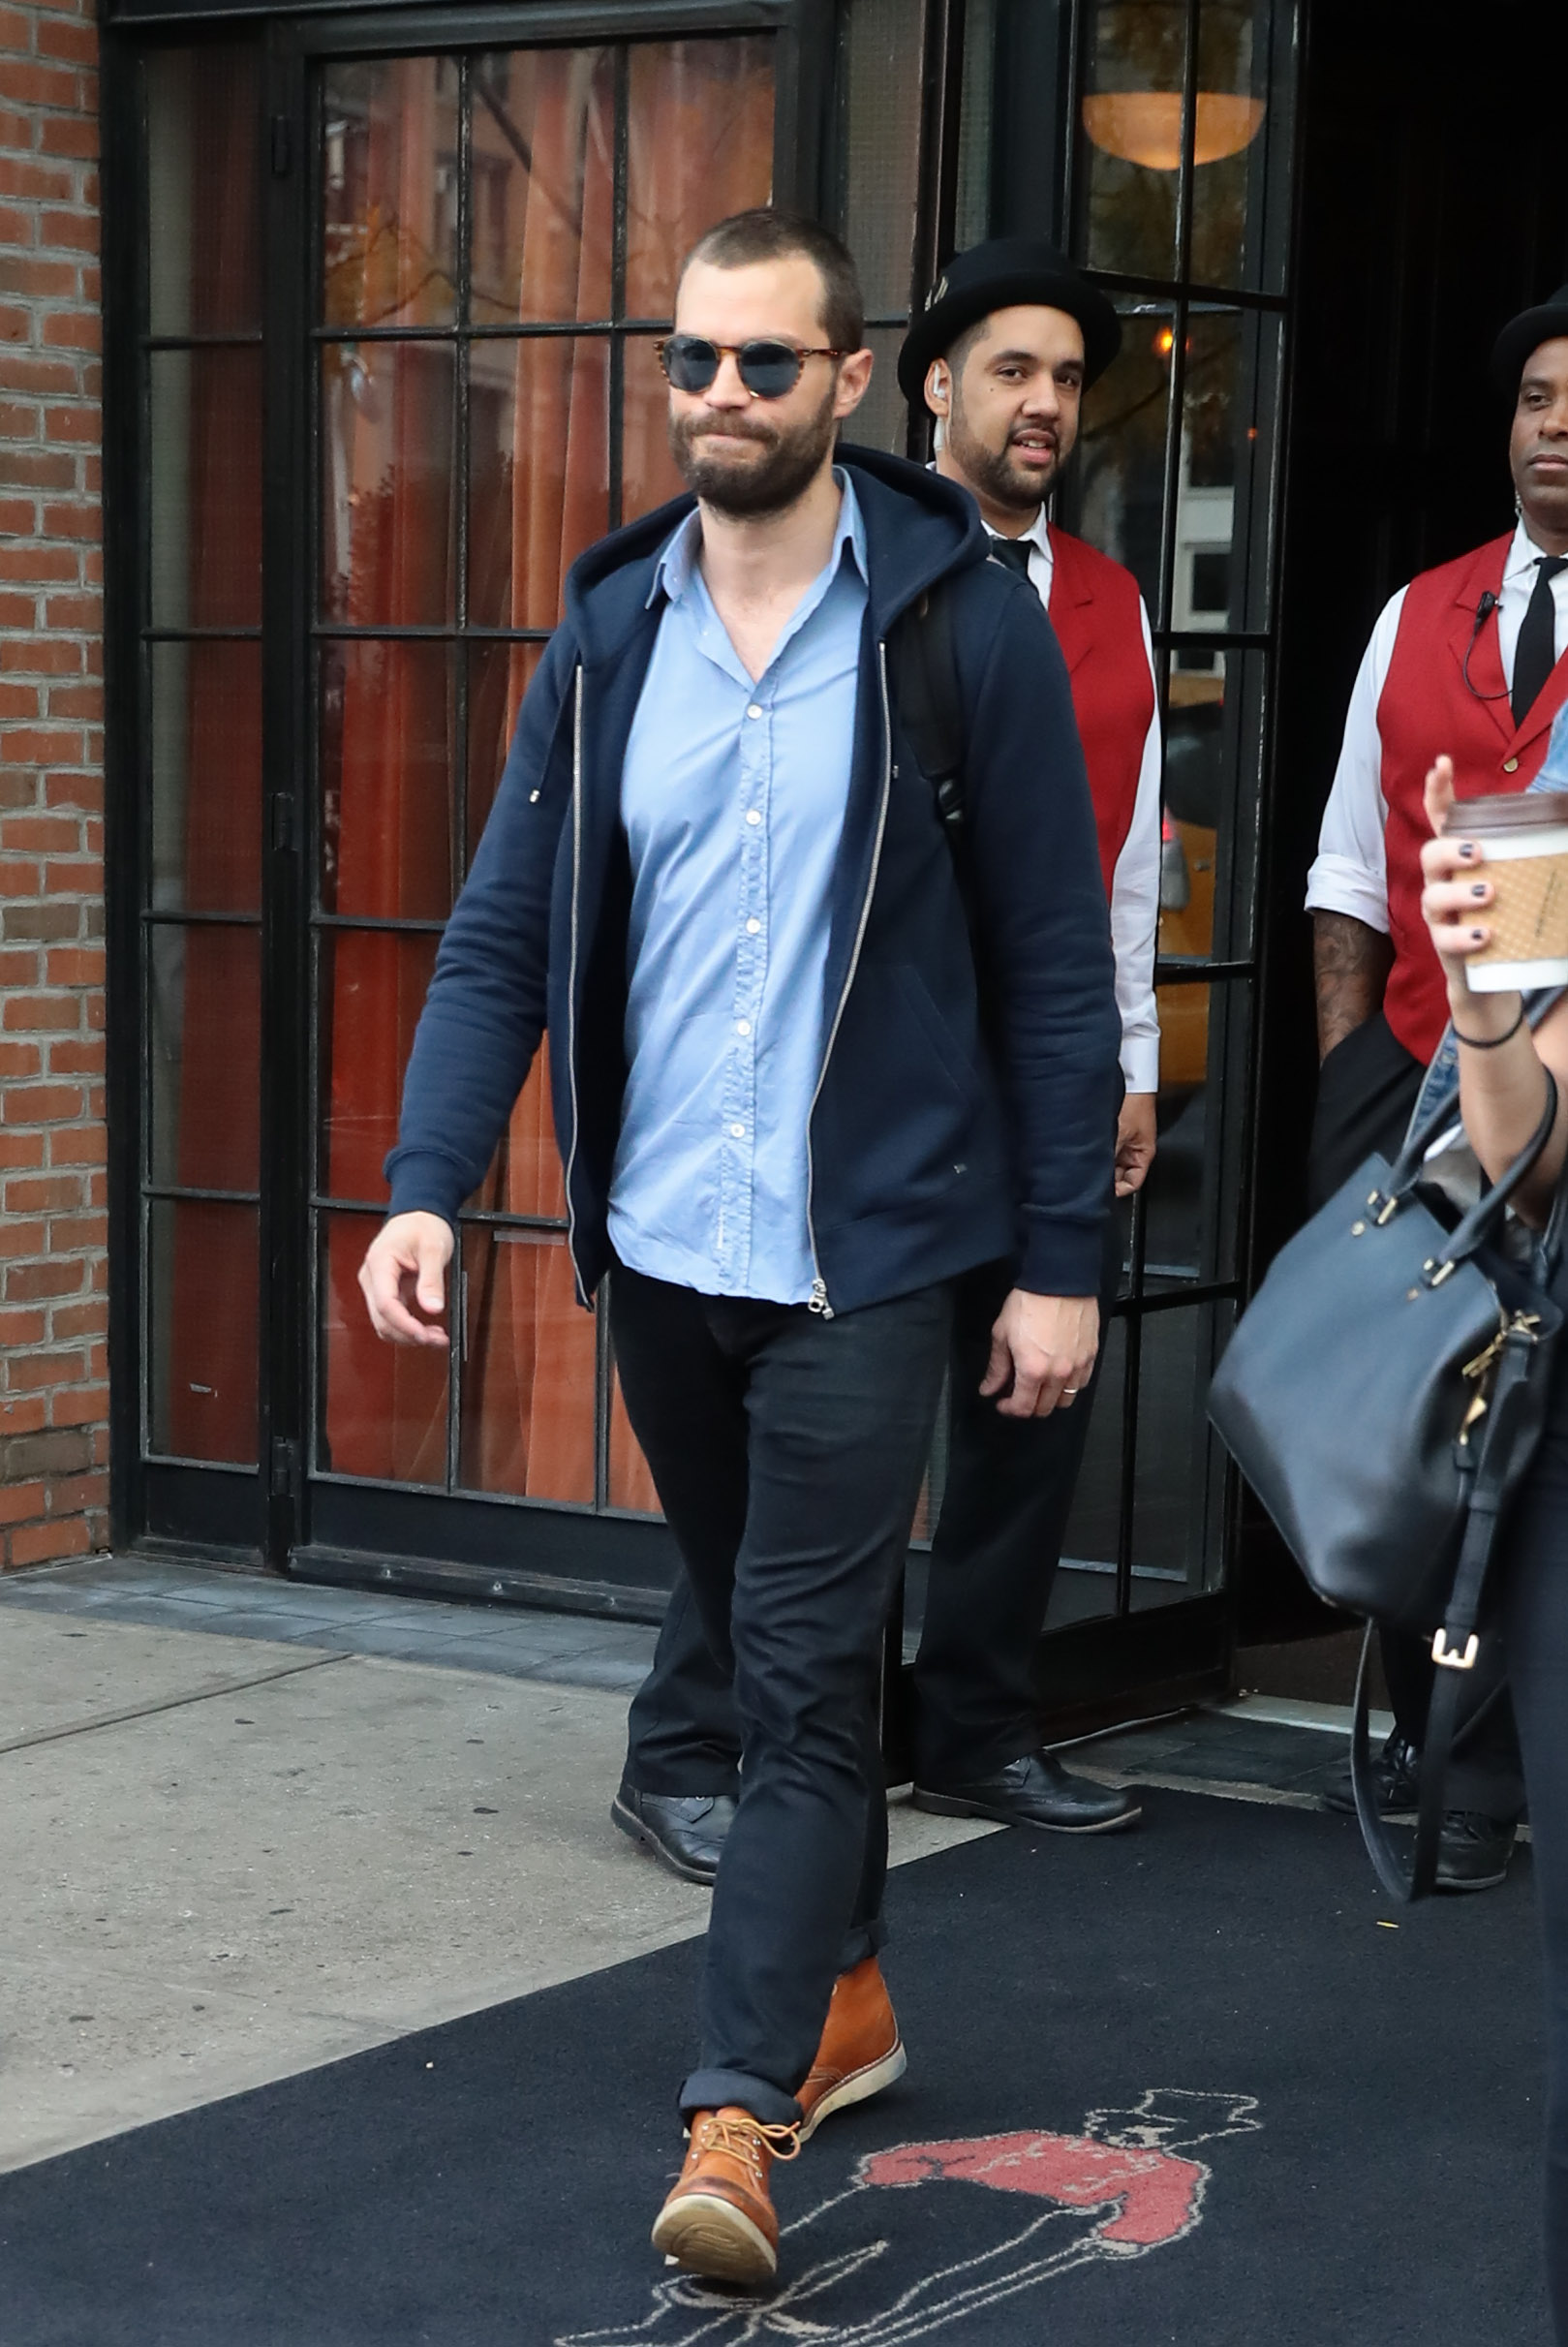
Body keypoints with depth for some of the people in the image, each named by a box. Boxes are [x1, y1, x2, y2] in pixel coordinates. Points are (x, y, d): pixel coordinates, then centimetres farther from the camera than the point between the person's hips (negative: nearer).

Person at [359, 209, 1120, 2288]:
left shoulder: (965, 627, -6)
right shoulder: (609, 635, 5)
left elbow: (1056, 959, -4)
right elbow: (503, 935, 3)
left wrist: (1061, 1258, -6)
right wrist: (429, 1184, -10)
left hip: (864, 1254, -4)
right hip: (659, 1251, 4)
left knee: (800, 1672, -7)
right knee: (769, 1654, 17)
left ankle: (741, 2105, -5)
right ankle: (846, 1994, 34)